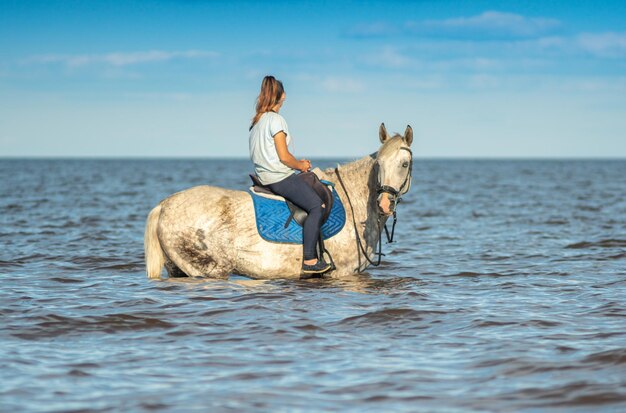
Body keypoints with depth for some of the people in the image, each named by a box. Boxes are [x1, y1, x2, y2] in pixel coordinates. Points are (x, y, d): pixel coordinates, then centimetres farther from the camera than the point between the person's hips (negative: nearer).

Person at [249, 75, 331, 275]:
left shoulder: (256, 121, 15)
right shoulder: (276, 120, -13)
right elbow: (283, 156, -18)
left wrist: (297, 163, 15)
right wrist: (300, 165, 1)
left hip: (263, 176, 10)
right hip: (279, 177, -10)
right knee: (317, 206, -13)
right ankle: (309, 260, -19)